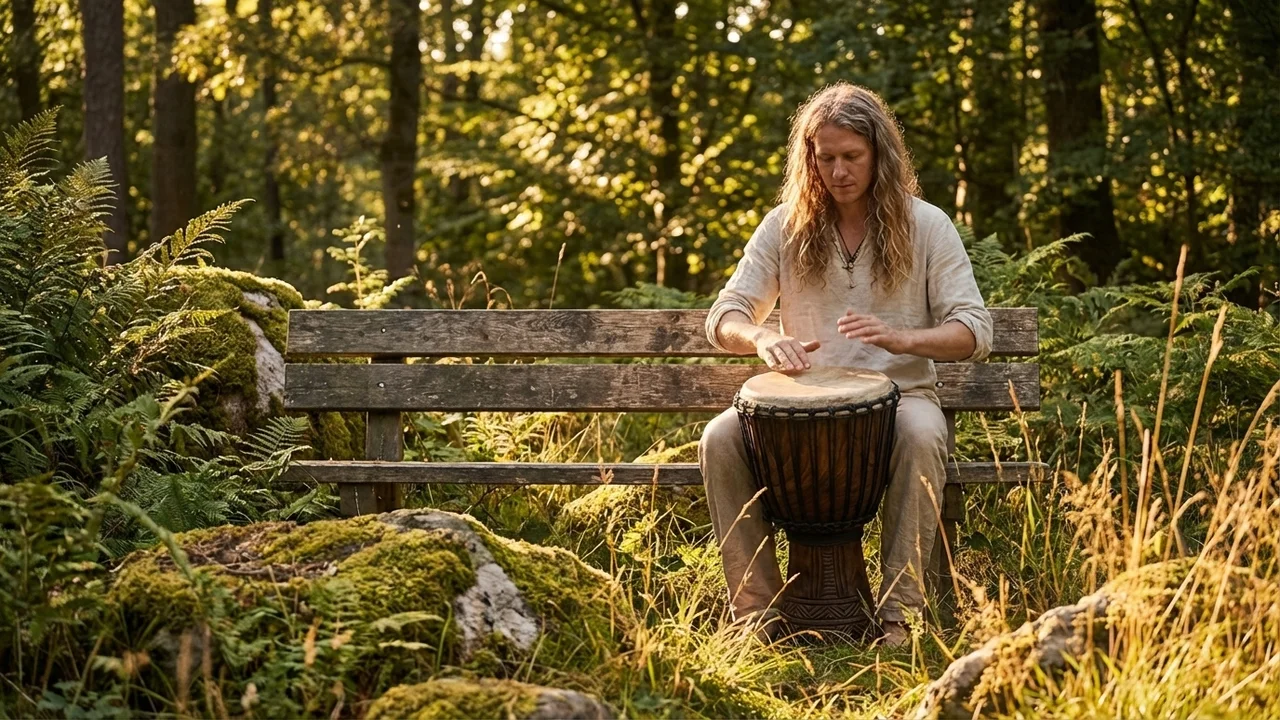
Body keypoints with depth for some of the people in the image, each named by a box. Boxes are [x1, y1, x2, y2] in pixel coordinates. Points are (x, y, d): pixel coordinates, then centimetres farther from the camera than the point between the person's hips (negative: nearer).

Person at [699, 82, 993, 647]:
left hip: (898, 394, -2)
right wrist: (762, 338, -22)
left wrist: (901, 338, -26)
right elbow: (724, 318, 3)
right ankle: (755, 609, -19)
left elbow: (974, 332, -5)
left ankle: (897, 611, -29)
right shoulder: (785, 226, 7)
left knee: (921, 434, -37)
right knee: (720, 439, -26)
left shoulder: (926, 226, 1)